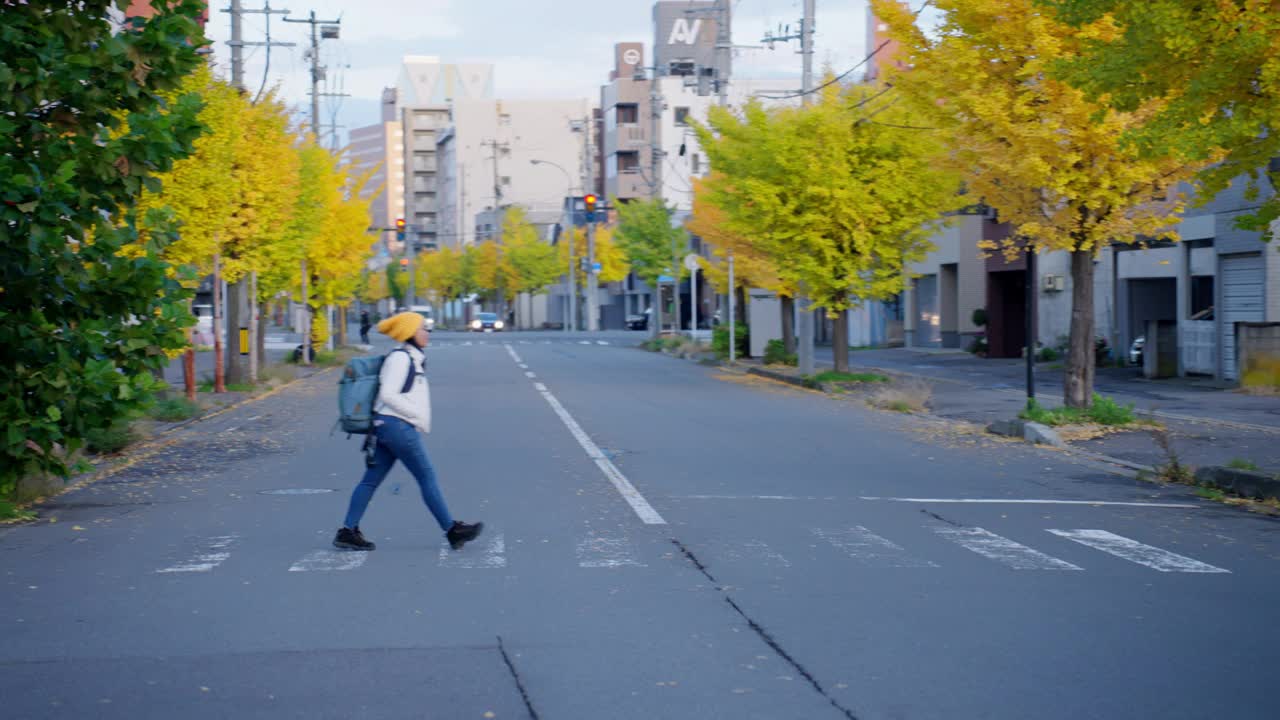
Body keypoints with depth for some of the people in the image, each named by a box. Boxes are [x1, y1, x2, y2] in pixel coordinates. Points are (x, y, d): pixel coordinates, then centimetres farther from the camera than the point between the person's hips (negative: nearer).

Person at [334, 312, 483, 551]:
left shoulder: (412, 359, 17)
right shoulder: (400, 358, -13)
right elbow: (388, 395, -20)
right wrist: (418, 416, -15)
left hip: (385, 425, 10)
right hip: (398, 425, -10)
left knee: (371, 480, 8)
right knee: (427, 478, -1)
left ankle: (348, 531, 8)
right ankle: (452, 530, 7)